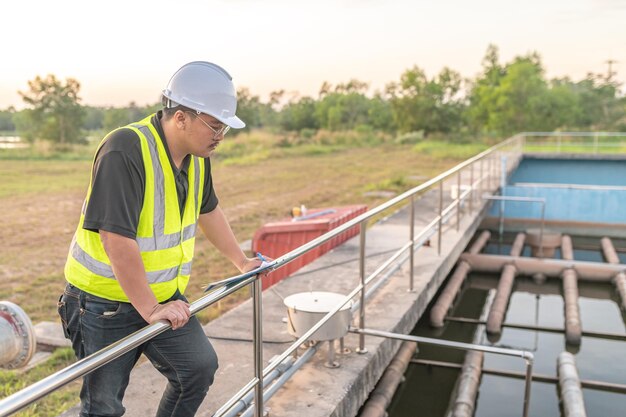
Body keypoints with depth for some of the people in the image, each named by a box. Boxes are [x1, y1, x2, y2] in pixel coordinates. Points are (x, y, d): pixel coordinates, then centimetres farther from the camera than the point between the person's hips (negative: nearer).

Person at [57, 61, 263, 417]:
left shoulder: (198, 153, -1)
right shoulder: (125, 151, -28)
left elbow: (208, 210, 15)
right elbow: (117, 238, -31)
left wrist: (241, 261, 21)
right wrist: (149, 310, -26)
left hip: (164, 295, 7)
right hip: (106, 301, -7)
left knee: (200, 367, 6)